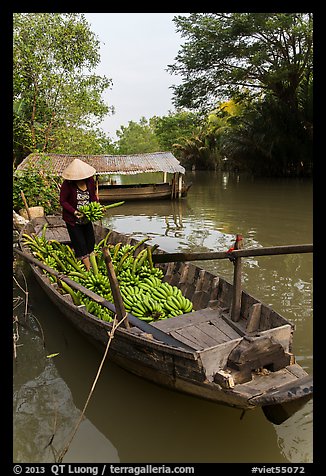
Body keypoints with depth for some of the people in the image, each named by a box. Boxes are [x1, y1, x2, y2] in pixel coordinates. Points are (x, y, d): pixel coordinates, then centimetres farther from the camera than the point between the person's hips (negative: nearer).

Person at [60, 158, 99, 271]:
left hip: (87, 218, 5)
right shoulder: (67, 184, -20)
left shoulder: (90, 181, -8)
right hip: (72, 220, -4)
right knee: (80, 244, 0)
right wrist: (74, 212, -26)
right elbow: (63, 201, -14)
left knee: (90, 241, 15)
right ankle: (89, 269, 7)